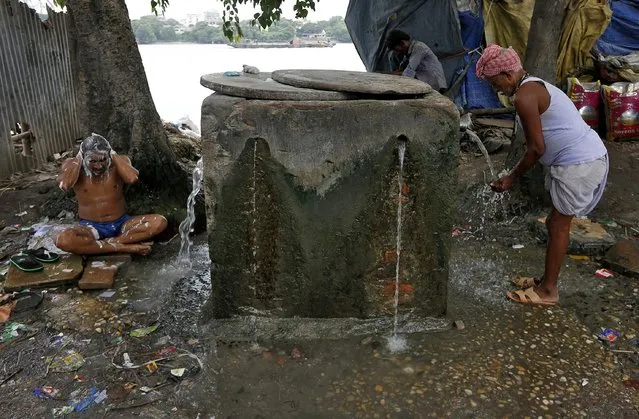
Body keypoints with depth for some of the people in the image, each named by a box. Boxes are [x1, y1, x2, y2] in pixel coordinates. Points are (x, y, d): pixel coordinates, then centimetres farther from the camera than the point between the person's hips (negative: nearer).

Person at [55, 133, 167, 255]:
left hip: (121, 223, 1)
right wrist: (79, 157, -18)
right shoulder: (72, 165, -6)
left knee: (160, 222, -25)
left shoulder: (119, 161, -5)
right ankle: (123, 247, -28)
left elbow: (132, 178, -28)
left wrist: (113, 153, -18)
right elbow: (64, 185, -29)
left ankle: (111, 242, -25)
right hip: (91, 227, -1)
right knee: (63, 241, -35)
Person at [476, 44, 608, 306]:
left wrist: (511, 178, -4)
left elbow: (536, 148, -16)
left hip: (578, 164, -10)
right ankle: (546, 279, 31)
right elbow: (541, 144, 17)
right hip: (590, 156, 10)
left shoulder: (524, 97, -16)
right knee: (556, 223, 17)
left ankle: (548, 291, 14)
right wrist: (516, 173, 16)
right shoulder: (535, 86, 15)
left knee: (558, 225, 1)